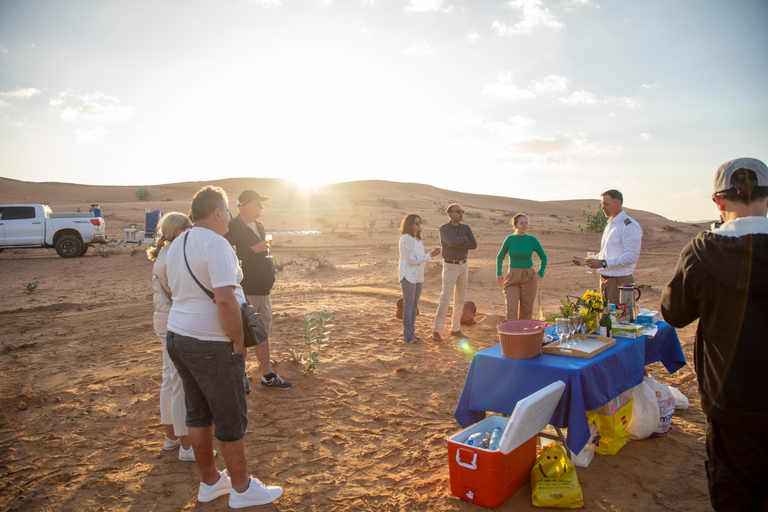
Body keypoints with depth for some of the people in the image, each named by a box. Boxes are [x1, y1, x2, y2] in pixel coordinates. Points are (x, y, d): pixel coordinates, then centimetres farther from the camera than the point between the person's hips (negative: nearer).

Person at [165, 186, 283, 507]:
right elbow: (225, 300, -26)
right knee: (231, 417, 4)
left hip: (178, 336, 9)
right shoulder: (216, 244, -18)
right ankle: (242, 488, 18)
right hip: (211, 345, -9)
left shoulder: (177, 246, 11)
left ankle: (209, 481, 32)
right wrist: (238, 341, -16)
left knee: (198, 411, 18)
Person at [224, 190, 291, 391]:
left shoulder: (259, 227, 15)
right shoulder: (232, 228, -13)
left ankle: (267, 376, 24)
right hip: (245, 292, -8)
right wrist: (254, 249, -24)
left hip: (263, 290, 8)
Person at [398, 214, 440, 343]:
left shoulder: (417, 239, 14)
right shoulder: (406, 239, -14)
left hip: (418, 276, 8)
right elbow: (411, 260, -18)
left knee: (414, 305, 11)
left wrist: (431, 254, 3)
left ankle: (411, 332, 20)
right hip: (408, 276, -8)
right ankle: (407, 336, 5)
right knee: (408, 306, -3)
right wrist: (430, 256, -17)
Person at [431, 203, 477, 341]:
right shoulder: (443, 228, -12)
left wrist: (457, 245, -18)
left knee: (460, 298, 8)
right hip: (450, 267, -6)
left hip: (463, 266, 6)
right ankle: (436, 331, -8)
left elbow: (474, 245, -9)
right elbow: (451, 241, -31)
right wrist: (464, 239, -12)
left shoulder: (466, 228, 4)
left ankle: (455, 329, 19)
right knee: (445, 298, -13)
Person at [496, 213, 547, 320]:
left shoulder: (532, 240, -2)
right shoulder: (510, 239, -2)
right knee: (511, 309, -9)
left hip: (528, 279, 0)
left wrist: (540, 273, -3)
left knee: (526, 310, 6)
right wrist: (498, 274, -3)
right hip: (512, 278, 0)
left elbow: (543, 257, 10)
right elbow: (500, 257, 10)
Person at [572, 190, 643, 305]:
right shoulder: (609, 225, 17)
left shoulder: (630, 226, -14)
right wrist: (586, 261, 14)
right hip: (604, 280, 9)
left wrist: (603, 263, -26)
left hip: (620, 281, -9)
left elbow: (631, 256, -22)